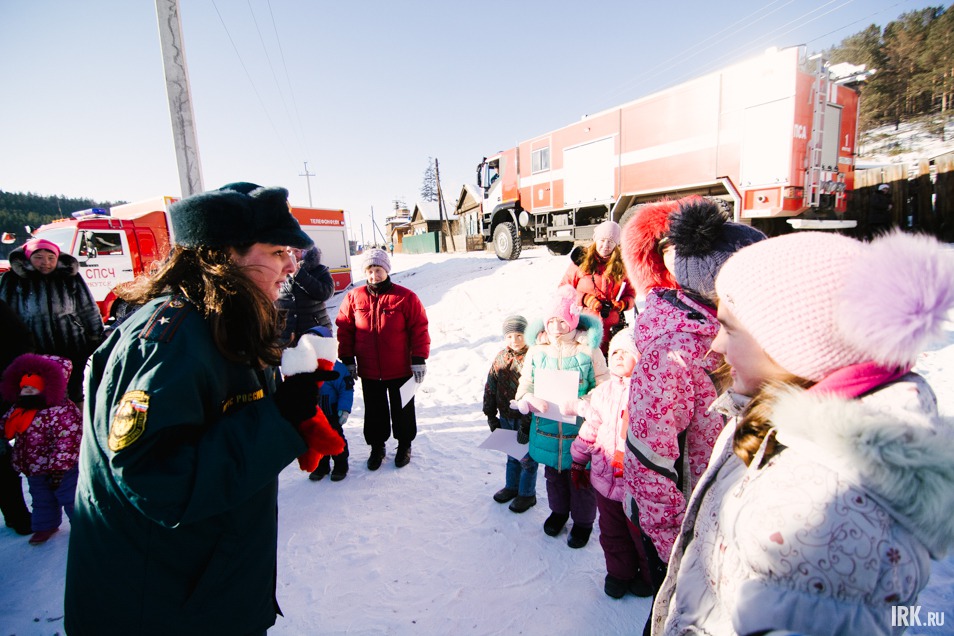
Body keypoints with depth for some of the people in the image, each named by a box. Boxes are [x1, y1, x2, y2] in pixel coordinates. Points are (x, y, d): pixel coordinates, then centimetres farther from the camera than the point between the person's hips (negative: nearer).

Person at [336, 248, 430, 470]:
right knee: (374, 411, 17)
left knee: (402, 410, 15)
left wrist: (419, 360, -10)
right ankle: (377, 446, 37)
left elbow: (419, 329, -8)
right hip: (368, 371, 2)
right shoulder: (354, 298, -2)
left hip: (400, 370, -2)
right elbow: (344, 330, 5)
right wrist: (348, 360, 3)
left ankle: (404, 445, 36)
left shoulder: (405, 297, -10)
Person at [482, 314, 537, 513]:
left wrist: (527, 423, -20)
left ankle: (527, 494, 30)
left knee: (527, 458, 10)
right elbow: (490, 388, 6)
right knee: (512, 455, 23)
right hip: (506, 417, 5)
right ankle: (511, 486, 43)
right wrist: (491, 415, 7)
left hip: (527, 419, -5)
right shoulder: (500, 358, -2)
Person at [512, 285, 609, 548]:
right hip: (547, 429, 3)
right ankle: (559, 511, 49)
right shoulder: (537, 349, -3)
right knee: (554, 475, 23)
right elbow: (524, 386, 3)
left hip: (580, 431, -3)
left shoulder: (589, 349, -11)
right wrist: (529, 400, -20)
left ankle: (583, 521, 39)